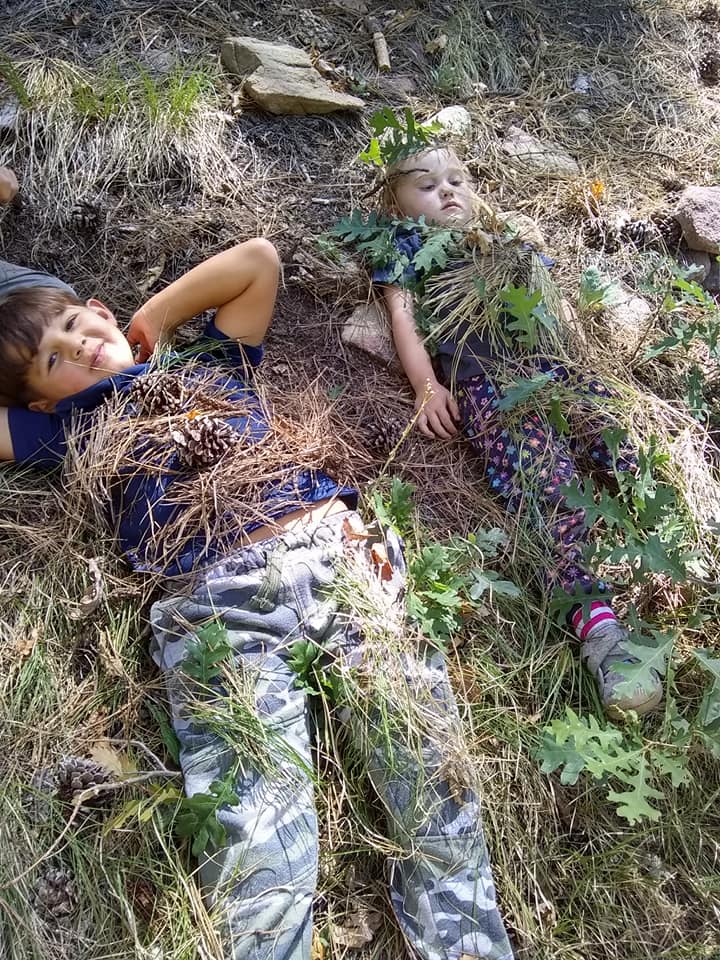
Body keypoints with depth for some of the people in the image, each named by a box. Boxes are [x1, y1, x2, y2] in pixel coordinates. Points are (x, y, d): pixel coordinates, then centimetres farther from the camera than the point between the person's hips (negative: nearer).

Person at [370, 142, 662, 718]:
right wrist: (426, 384, -7)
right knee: (539, 462, -30)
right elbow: (403, 316, 10)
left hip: (547, 355, 6)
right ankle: (592, 613, -44)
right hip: (477, 370, -6)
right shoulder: (406, 246, 25)